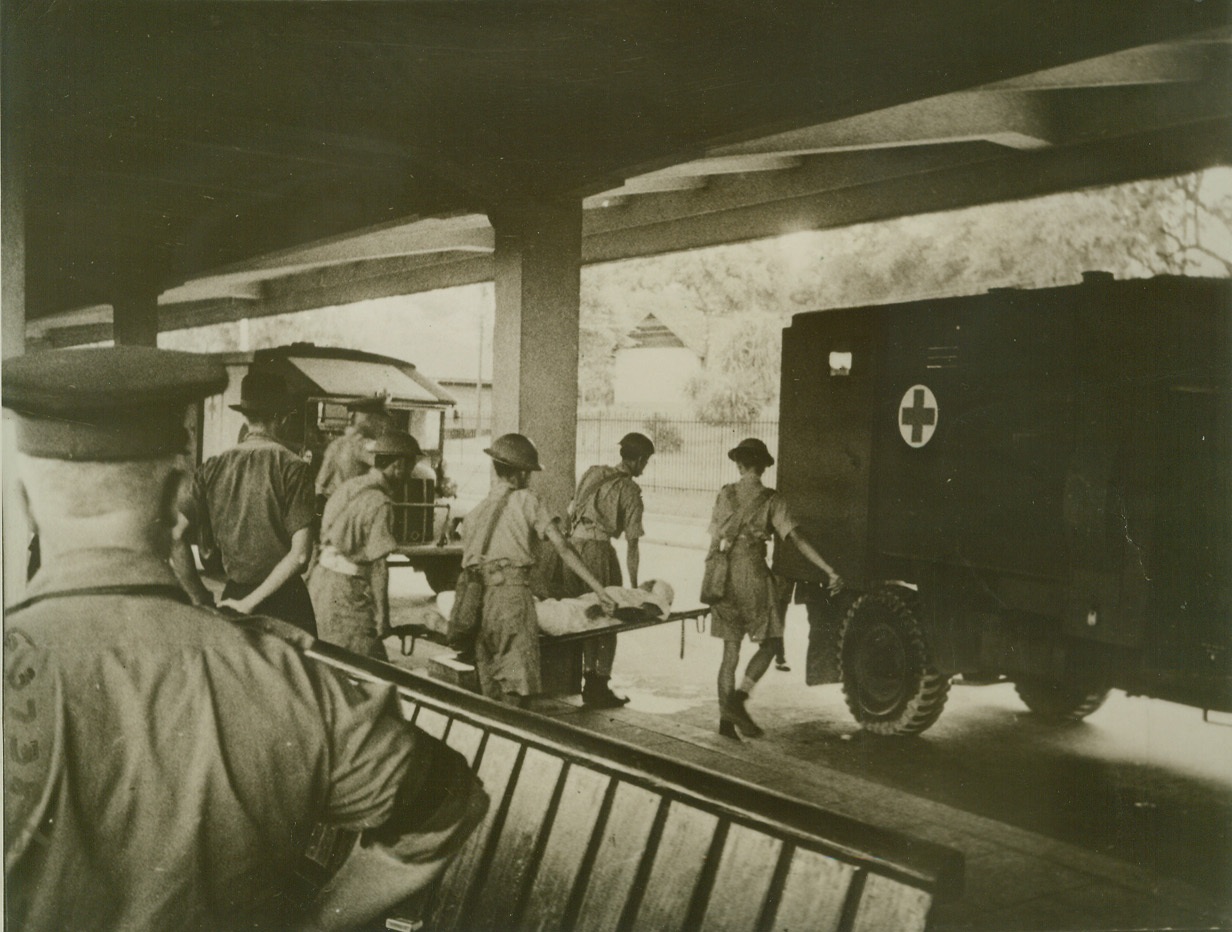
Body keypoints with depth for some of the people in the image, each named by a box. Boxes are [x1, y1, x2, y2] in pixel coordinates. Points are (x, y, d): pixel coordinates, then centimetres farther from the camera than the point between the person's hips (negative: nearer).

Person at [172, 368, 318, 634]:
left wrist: (201, 598, 1)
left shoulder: (213, 467, 0)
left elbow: (176, 536, -6)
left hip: (233, 596, 4)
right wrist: (252, 602, -10)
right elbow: (300, 554, -17)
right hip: (284, 600, -3)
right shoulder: (292, 467, -9)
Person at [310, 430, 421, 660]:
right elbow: (378, 566, -15)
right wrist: (382, 617, -9)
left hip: (320, 580, 9)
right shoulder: (380, 504, -14)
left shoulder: (348, 487, 10)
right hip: (346, 592, -9)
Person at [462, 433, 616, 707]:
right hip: (513, 596, -5)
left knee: (489, 697, 12)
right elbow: (563, 547, -3)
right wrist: (599, 589, -3)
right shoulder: (526, 501, 4)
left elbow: (468, 564, 17)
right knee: (515, 693, -3)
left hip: (476, 603, 5)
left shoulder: (474, 514, 20)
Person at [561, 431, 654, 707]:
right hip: (598, 550, -6)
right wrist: (633, 585, 1)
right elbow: (632, 543, -4)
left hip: (571, 547, 6)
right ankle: (599, 687, 9)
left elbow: (570, 511, 17)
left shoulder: (592, 473, 15)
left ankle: (589, 682, 20)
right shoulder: (630, 490, -2)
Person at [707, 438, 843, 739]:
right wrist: (830, 571, -15)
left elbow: (714, 541, 9)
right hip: (753, 578, -4)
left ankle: (726, 718, 11)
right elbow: (796, 539, -13)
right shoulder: (770, 500, -5)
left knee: (730, 651, 10)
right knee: (770, 643, 9)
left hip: (725, 577, 4)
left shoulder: (725, 494, 6)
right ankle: (738, 699, -6)